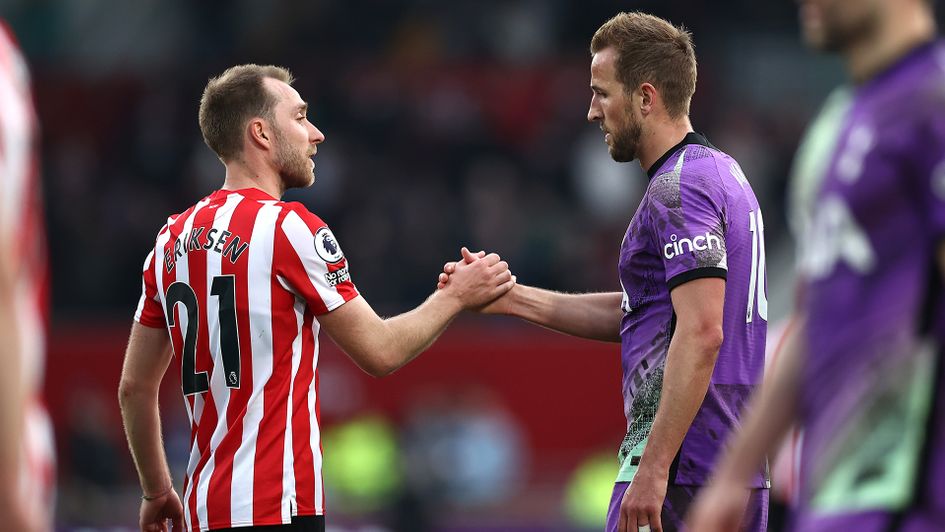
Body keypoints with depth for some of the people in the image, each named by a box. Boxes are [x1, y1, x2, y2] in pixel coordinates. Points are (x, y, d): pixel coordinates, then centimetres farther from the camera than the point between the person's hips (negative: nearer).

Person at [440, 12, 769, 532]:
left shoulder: (677, 190, -13)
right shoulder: (722, 172, 19)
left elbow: (701, 332, -23)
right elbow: (635, 312, 24)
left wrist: (653, 469, -25)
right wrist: (513, 298, 20)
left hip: (680, 467, -10)